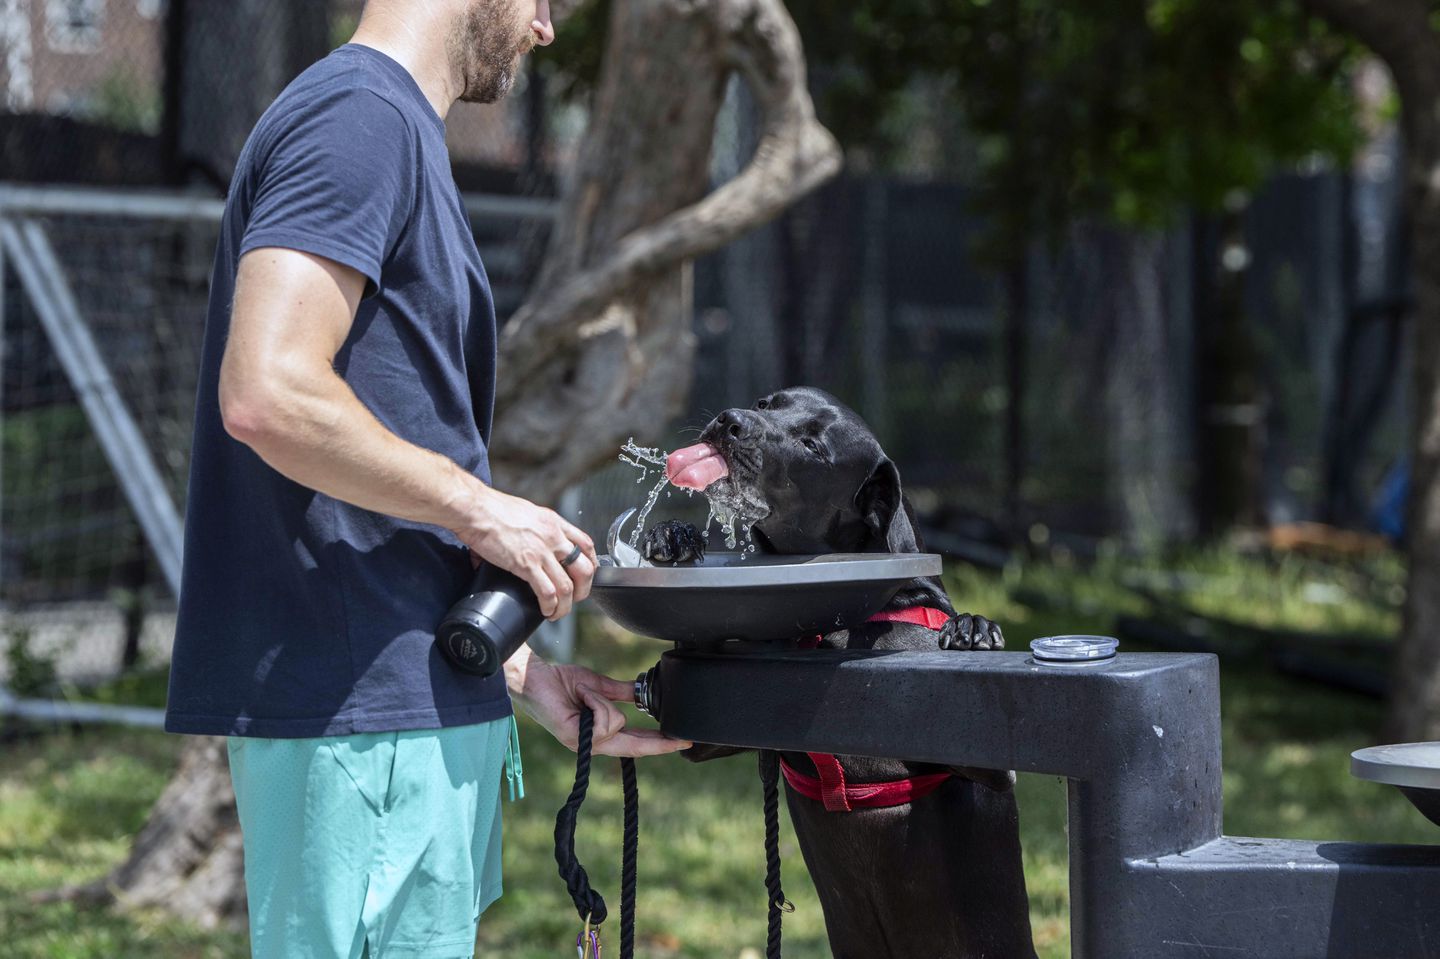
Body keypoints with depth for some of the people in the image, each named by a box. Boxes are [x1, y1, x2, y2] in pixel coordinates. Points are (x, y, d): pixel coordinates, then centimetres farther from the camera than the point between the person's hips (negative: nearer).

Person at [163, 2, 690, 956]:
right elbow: (268, 396, -25)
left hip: (411, 701, 10)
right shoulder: (359, 116, -11)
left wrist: (525, 674, 18)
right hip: (362, 716, -10)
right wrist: (480, 505, -13)